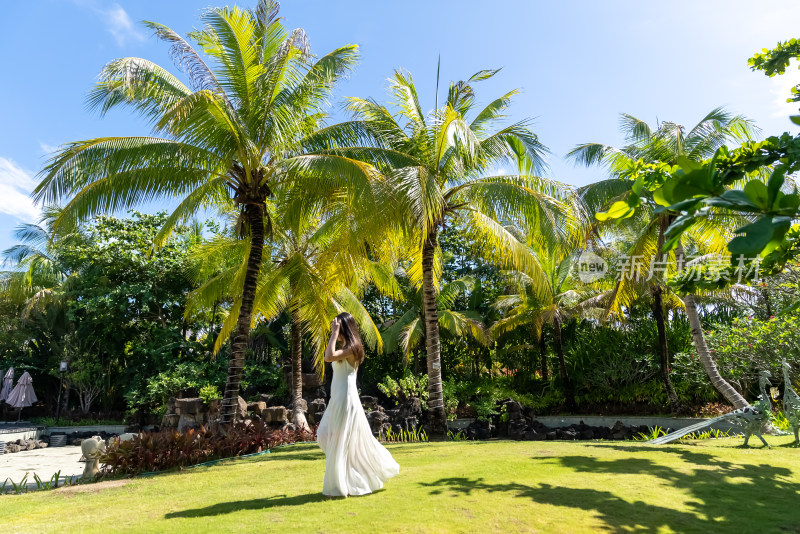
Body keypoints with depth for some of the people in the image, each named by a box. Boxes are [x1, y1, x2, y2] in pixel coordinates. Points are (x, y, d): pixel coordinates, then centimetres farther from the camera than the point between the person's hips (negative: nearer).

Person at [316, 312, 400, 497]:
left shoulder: (351, 348, -15)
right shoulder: (345, 348, 12)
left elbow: (328, 357, -30)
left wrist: (334, 334, -23)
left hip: (346, 399, -10)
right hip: (338, 400, 10)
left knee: (339, 442, -1)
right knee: (324, 436, 13)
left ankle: (339, 487, 13)